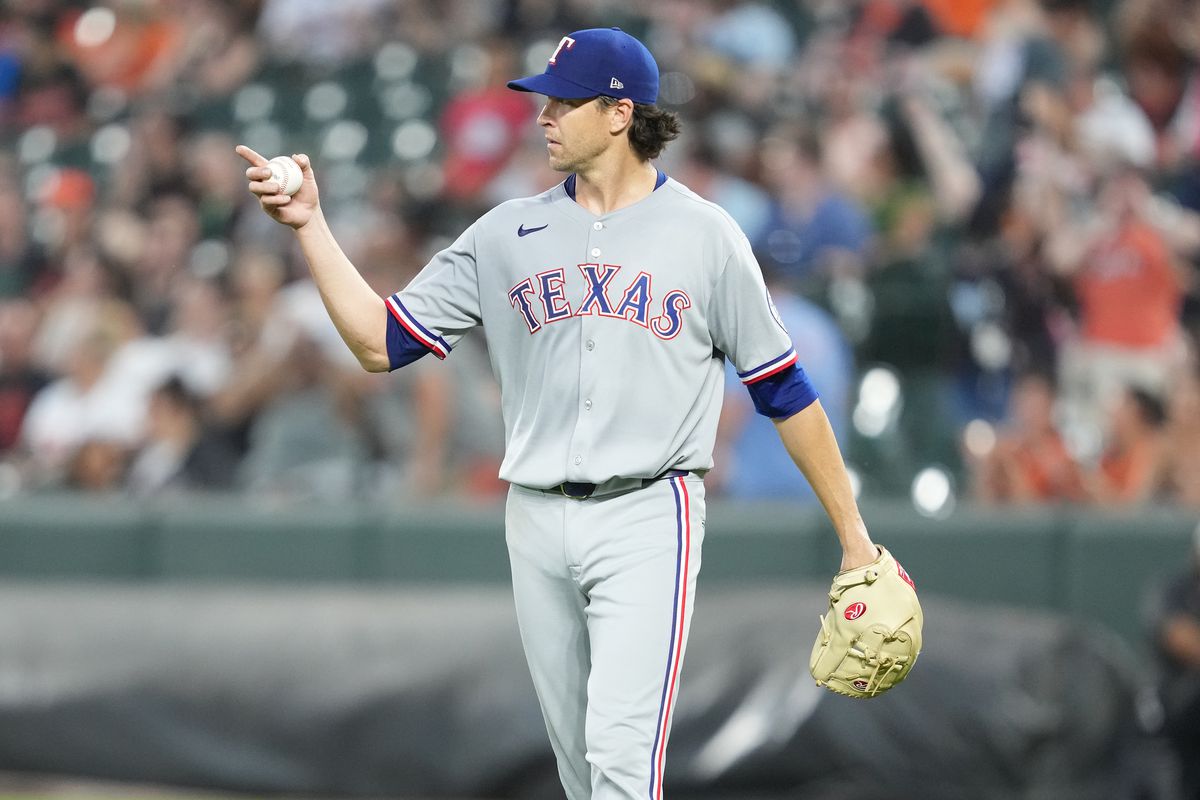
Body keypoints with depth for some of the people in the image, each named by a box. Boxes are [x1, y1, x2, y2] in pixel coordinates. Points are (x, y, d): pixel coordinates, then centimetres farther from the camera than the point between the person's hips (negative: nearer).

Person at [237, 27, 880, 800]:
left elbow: (783, 388, 5)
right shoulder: (507, 234, 9)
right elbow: (381, 341, 7)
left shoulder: (705, 235, 1)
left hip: (648, 515, -4)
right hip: (538, 524, 4)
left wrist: (852, 533, 4)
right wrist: (311, 226, -3)